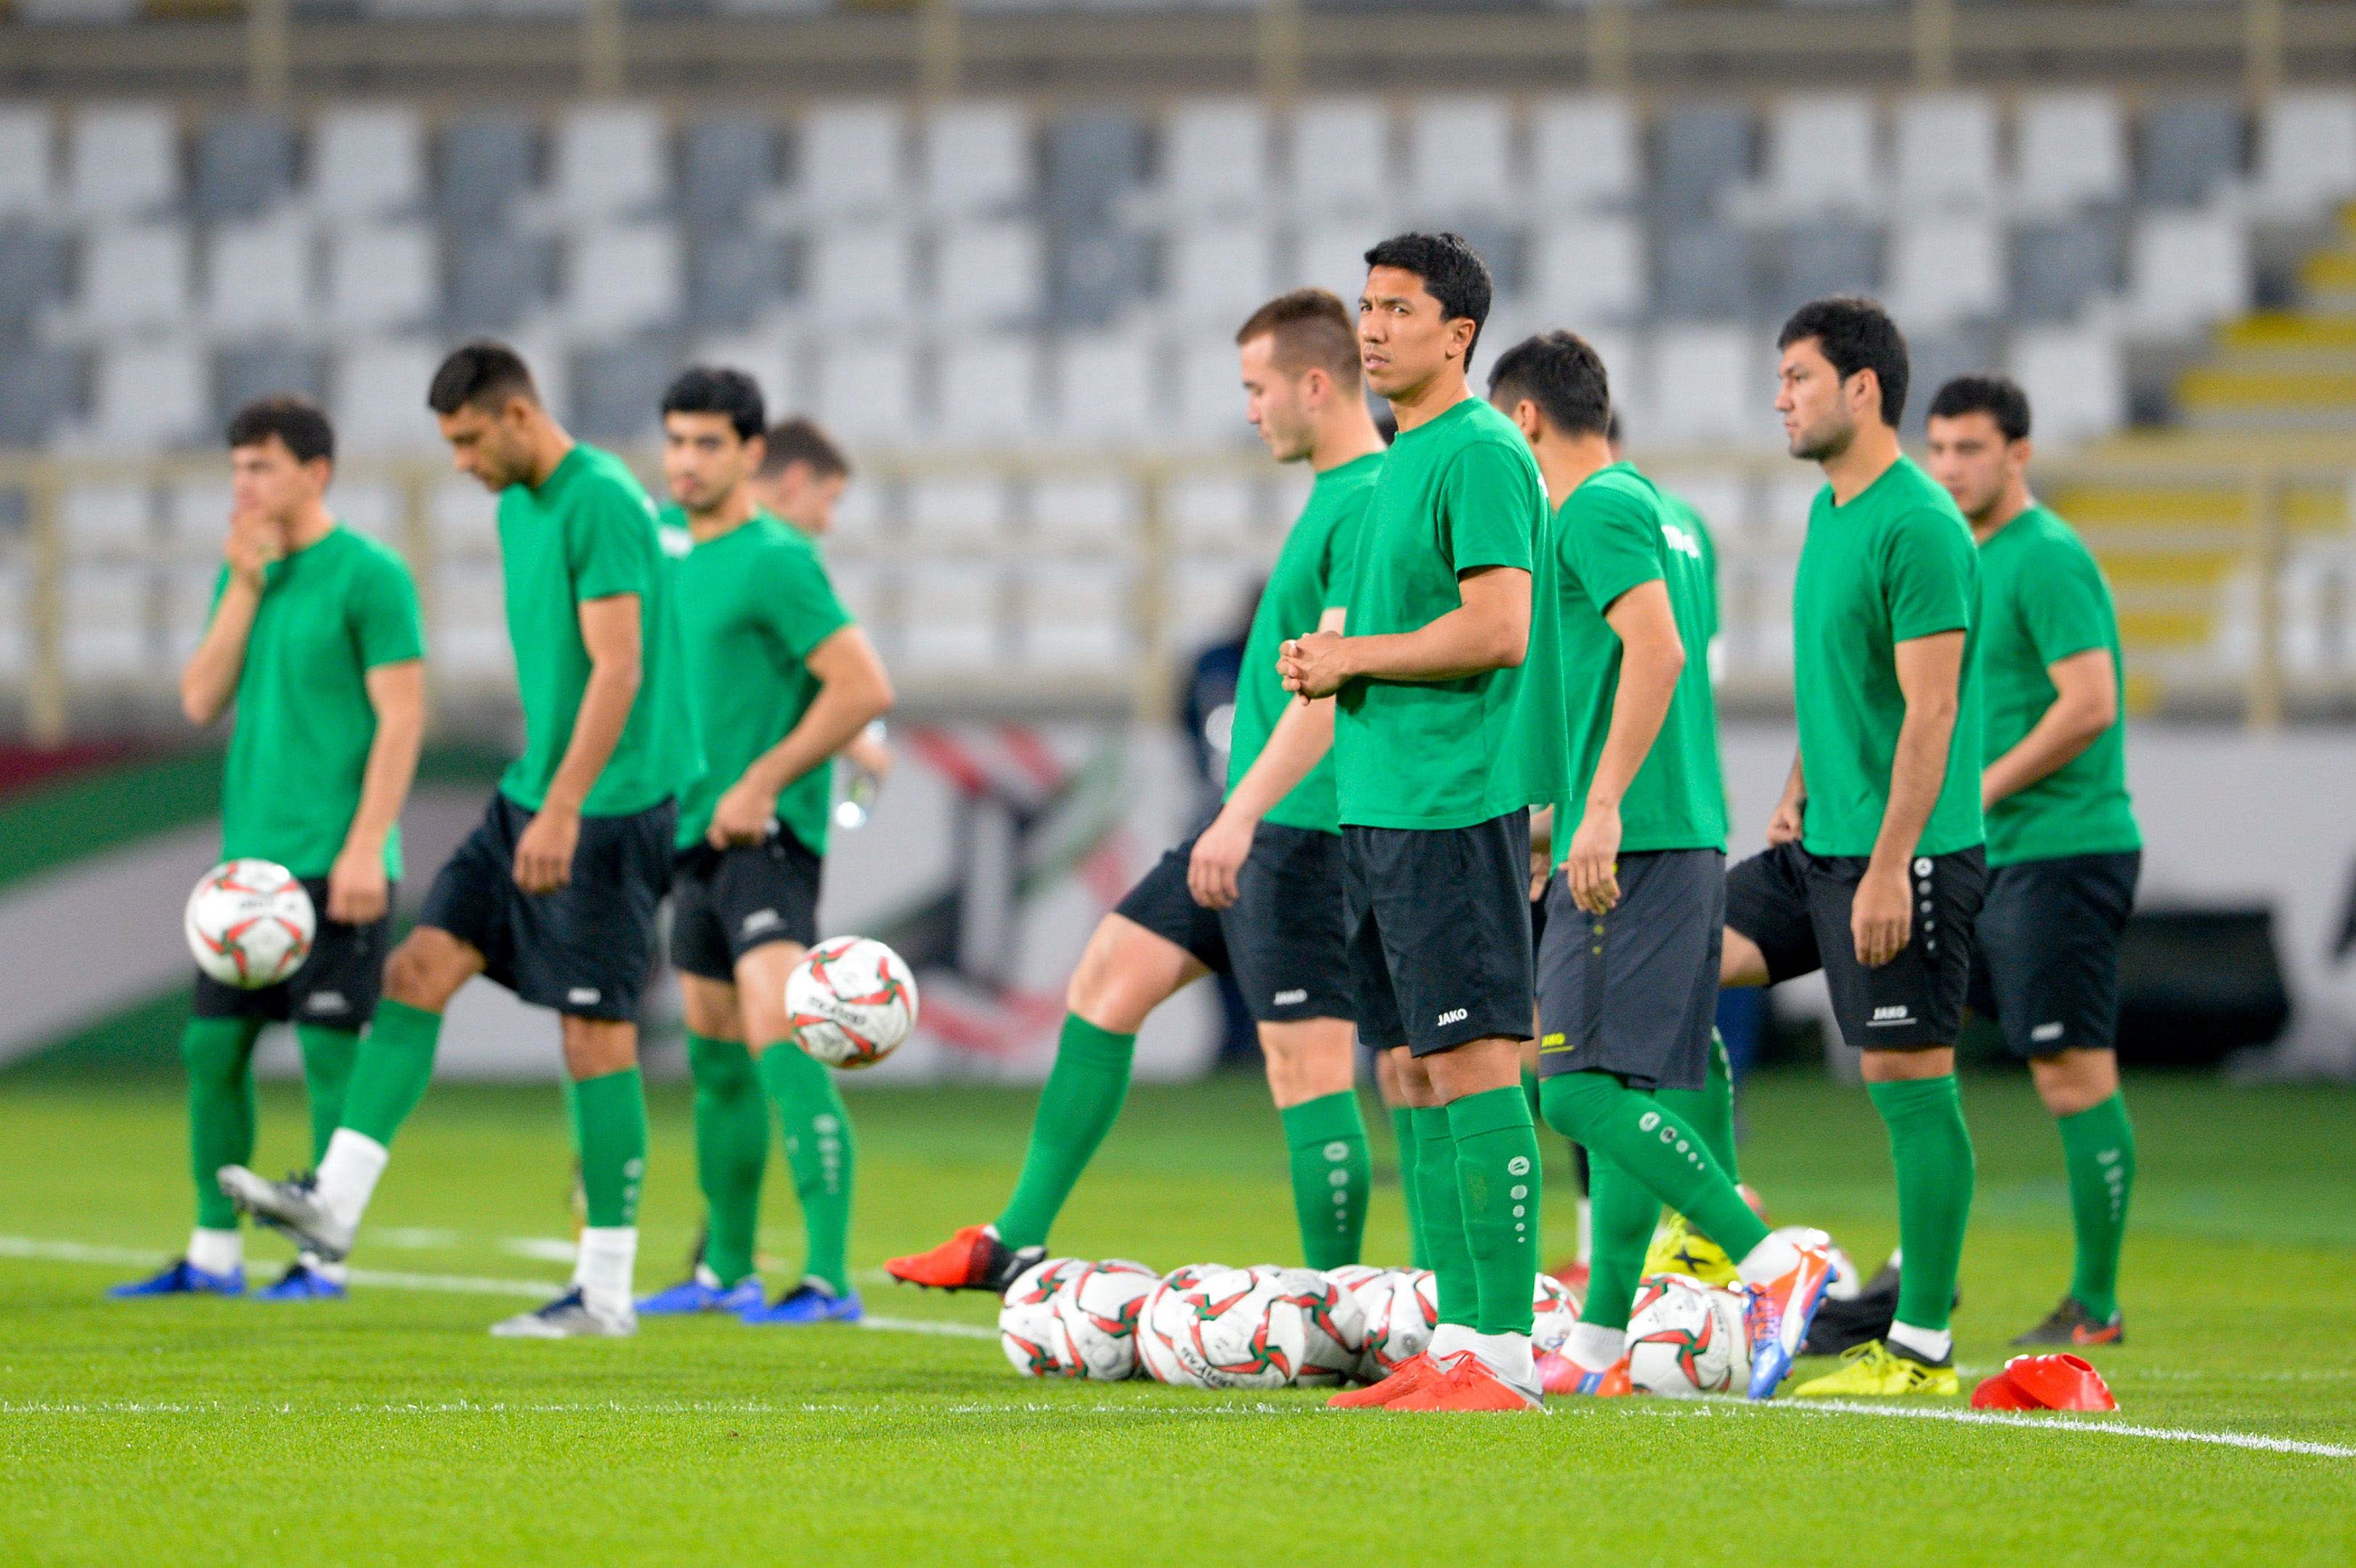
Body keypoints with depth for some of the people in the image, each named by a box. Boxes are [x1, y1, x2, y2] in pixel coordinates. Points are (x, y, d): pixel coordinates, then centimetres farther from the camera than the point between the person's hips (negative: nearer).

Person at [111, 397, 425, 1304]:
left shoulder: (367, 575, -7)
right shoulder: (246, 571, 14)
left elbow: (403, 717, -10)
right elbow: (201, 701, 7)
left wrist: (365, 847, -17)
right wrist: (244, 586, -1)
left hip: (336, 860, -7)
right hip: (250, 855, 7)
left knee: (330, 1049, -5)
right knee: (212, 1046, 5)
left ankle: (326, 1255, 0)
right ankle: (214, 1253, 13)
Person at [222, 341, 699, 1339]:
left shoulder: (602, 503, -16)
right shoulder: (516, 505, 14)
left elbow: (618, 670, -21)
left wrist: (563, 809, -26)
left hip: (608, 806, -9)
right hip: (535, 794, 9)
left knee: (595, 1031, -5)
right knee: (419, 969, 1)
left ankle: (606, 1291, 0)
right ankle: (337, 1201, -1)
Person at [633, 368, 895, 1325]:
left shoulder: (775, 562, -13)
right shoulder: (670, 546, 12)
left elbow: (864, 687, -18)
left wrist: (763, 781, -18)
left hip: (768, 830, -9)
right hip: (698, 830, 9)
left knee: (775, 1028, -21)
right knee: (715, 1055, 15)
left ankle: (828, 1276, -28)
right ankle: (726, 1271, 28)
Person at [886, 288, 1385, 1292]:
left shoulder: (1373, 504, -17)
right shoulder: (1334, 494, 15)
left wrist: (1244, 812, -27)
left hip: (1306, 827, -11)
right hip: (1260, 825, 11)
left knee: (1306, 1063, -8)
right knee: (1110, 974, 11)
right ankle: (1018, 1243, 15)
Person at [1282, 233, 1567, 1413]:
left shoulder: (1479, 455, -11)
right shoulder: (1399, 458, 19)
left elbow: (1497, 630, -20)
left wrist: (1351, 655, -11)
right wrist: (1330, 663, 11)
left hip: (1455, 805, -10)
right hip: (1382, 805, 10)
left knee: (1471, 1068, -11)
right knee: (1414, 1074, 9)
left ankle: (1504, 1351, -11)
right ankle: (1454, 1339, 12)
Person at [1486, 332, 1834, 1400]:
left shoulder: (1596, 511, -9)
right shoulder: (1662, 511, 20)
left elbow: (1657, 649, -22)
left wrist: (1602, 804, -25)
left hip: (1629, 841, -10)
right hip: (1690, 835, 10)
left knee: (1582, 1090, -14)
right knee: (1636, 1091, 10)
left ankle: (1773, 1263, -20)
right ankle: (1601, 1339, 12)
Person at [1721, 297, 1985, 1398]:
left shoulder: (1919, 528, -16)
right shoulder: (1829, 511, 13)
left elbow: (1932, 711, -19)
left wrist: (1889, 867, -22)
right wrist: (1797, 794, 14)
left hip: (1906, 855, -9)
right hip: (1823, 846, 9)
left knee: (1909, 1080, -5)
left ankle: (1923, 1347, 0)